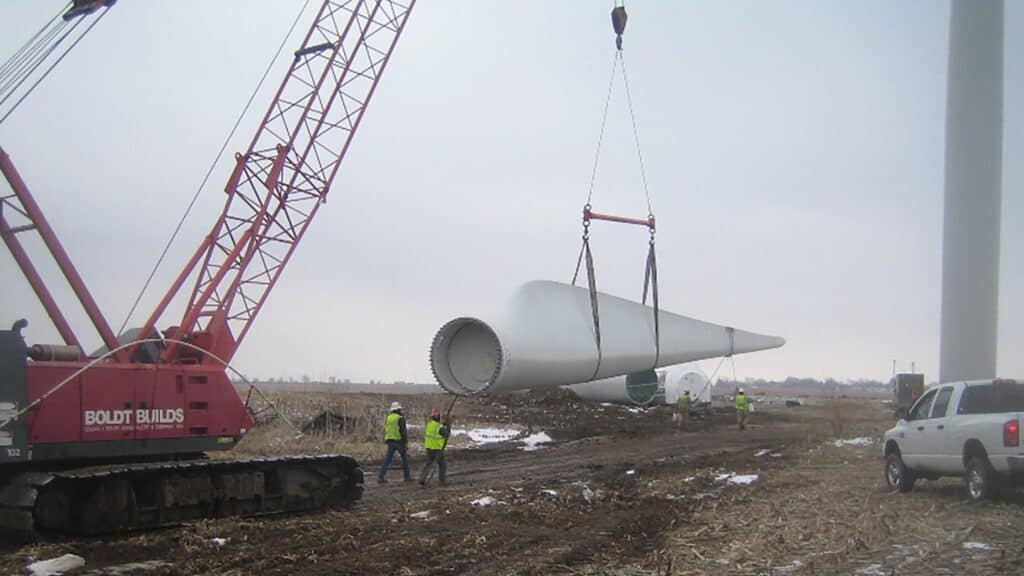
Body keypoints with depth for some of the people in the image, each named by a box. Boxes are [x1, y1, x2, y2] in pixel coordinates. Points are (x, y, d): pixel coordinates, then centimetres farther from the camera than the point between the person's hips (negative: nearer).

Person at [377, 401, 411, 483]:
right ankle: (407, 476, 16)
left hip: (390, 441, 5)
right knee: (405, 457, 11)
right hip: (399, 440, -5)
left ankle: (380, 477, -5)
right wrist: (406, 442, -12)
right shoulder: (400, 418, -11)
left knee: (388, 459, 4)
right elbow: (403, 431, -16)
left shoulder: (388, 418, 10)